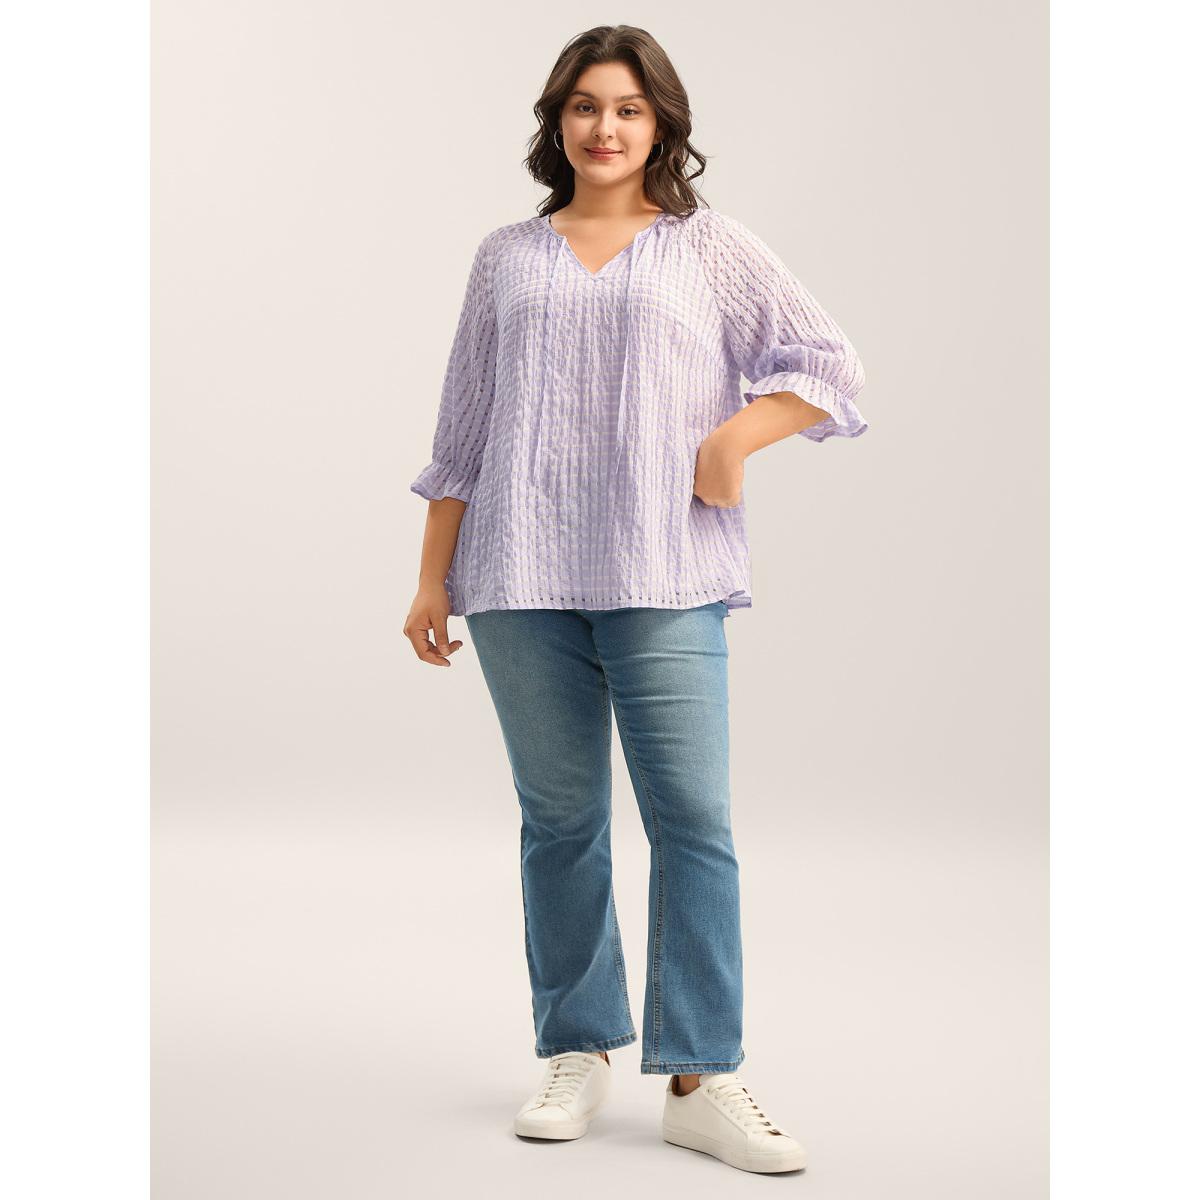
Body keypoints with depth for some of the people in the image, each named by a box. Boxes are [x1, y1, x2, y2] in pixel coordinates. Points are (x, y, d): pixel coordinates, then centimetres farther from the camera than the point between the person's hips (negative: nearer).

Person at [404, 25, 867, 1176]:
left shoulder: (712, 246, 10)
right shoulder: (506, 257, 17)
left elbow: (827, 363, 7)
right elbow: (463, 427, 17)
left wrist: (731, 438, -8)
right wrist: (433, 576, 13)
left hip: (663, 578, -2)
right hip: (521, 579, 2)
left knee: (693, 819, -8)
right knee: (558, 819, 6)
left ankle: (702, 1079, -1)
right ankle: (577, 1051, 19)